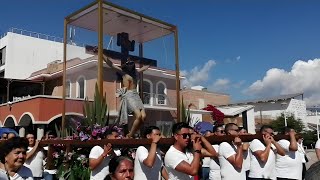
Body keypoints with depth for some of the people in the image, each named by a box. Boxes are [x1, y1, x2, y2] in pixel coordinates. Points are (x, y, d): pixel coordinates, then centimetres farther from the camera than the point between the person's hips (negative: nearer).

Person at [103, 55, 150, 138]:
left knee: (143, 116, -14)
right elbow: (110, 64, -1)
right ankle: (129, 136, -6)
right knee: (138, 116, -22)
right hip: (128, 95, -6)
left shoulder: (136, 72, 18)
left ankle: (130, 135, 1)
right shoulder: (123, 72, 5)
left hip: (136, 95, 6)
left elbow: (145, 67, 37)